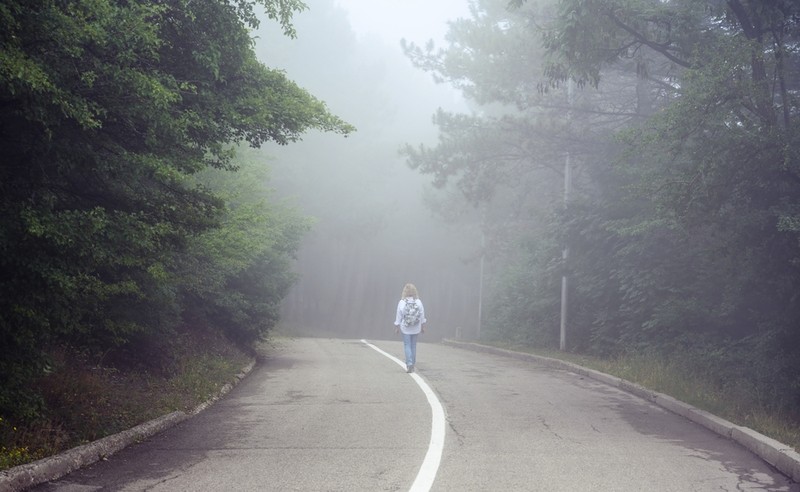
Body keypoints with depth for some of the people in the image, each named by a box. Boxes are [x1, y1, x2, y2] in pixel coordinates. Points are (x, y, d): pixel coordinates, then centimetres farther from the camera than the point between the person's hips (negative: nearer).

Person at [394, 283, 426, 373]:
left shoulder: (401, 302, -11)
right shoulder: (418, 302, -5)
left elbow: (398, 316, -5)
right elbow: (422, 316, 1)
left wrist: (397, 327, 6)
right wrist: (423, 326, 12)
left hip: (405, 328, -2)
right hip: (416, 328, 2)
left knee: (407, 346, 3)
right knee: (413, 346, 12)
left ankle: (409, 364, -11)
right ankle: (412, 364, 18)